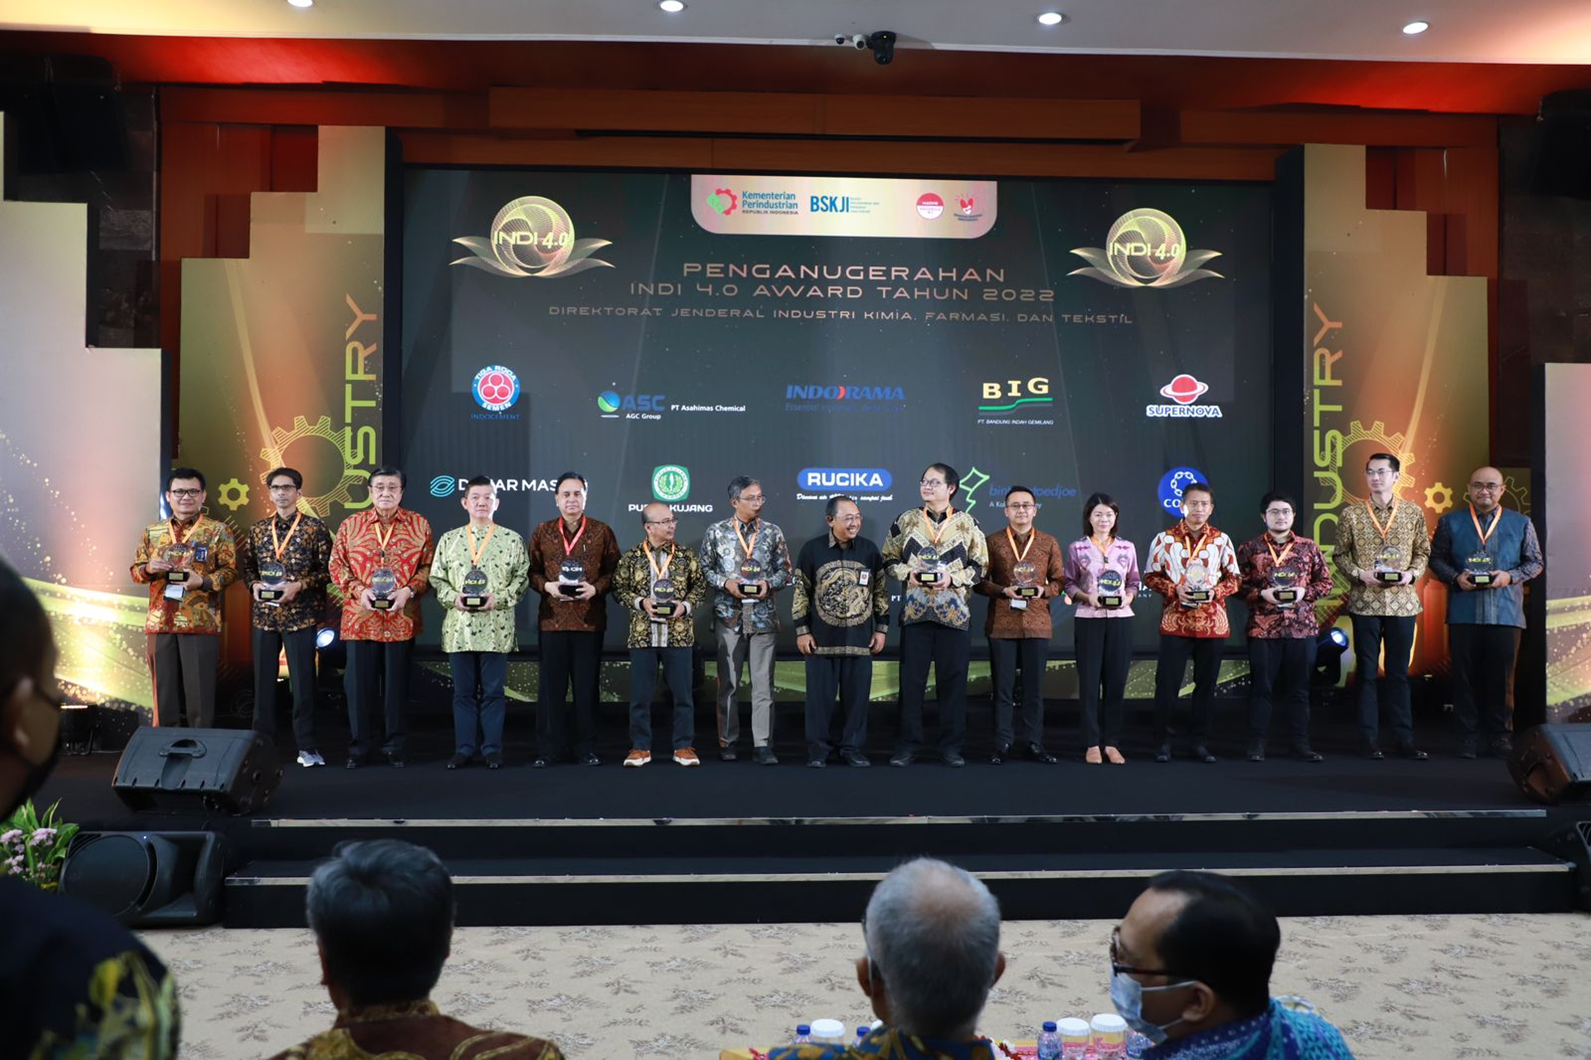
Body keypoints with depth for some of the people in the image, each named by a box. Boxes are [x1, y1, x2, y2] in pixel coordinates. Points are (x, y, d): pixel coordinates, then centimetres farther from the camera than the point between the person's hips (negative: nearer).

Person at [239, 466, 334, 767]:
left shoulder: (315, 528, -2)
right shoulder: (257, 529, 10)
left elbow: (327, 570, -4)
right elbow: (245, 566, 15)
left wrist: (299, 585, -16)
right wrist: (254, 584, -5)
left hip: (300, 615, -4)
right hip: (264, 615, 4)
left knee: (303, 681, -1)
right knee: (263, 679, 10)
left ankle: (307, 747, 7)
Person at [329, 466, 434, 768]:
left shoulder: (419, 525, 4)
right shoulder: (350, 525, 6)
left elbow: (428, 566, 4)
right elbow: (337, 565, 6)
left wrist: (408, 591, -11)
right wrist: (358, 590, -9)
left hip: (402, 618, -1)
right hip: (360, 617, 1)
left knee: (397, 683, 6)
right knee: (359, 683, 5)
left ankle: (396, 746, 17)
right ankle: (360, 746, 17)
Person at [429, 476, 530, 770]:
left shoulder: (512, 540, 5)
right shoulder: (449, 539, 10)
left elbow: (521, 578, 2)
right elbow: (436, 578, 9)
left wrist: (499, 599, -12)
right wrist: (453, 598, -8)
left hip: (496, 628, -2)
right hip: (459, 627, 2)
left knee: (493, 690, 2)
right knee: (463, 690, 7)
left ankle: (492, 748, 11)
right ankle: (464, 748, 15)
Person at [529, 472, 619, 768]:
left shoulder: (602, 532, 4)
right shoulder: (542, 532, 7)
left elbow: (614, 571, 4)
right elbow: (531, 572, 8)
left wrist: (596, 588, -14)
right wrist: (547, 586, -11)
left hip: (590, 619, -1)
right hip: (552, 618, 1)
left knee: (587, 685, 4)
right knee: (551, 685, 3)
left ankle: (585, 747, 14)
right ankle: (550, 747, 12)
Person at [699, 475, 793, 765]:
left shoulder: (773, 532, 5)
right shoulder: (716, 532, 1)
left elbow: (785, 570, 8)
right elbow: (703, 568, 4)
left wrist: (769, 583, -11)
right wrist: (725, 582, -12)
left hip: (763, 616, 1)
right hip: (729, 615, -1)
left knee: (763, 683, 1)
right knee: (728, 682, 6)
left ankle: (762, 745, 6)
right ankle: (727, 741, 17)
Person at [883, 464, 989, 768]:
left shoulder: (967, 523, 4)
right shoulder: (905, 520, 6)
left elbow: (980, 565, 5)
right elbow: (889, 559, 10)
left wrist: (953, 578, -10)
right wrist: (907, 573, -9)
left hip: (954, 613, 0)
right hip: (915, 612, 1)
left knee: (953, 679, 3)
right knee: (911, 679, 2)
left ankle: (951, 745, 13)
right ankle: (908, 744, 11)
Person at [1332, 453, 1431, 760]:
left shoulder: (1414, 513, 6)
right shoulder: (1351, 514, 2)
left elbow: (1423, 552, 9)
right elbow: (1339, 555, 4)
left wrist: (1411, 573, -10)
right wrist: (1360, 574, -12)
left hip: (1403, 601, 1)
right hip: (1365, 602, -1)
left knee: (1399, 672, 7)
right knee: (1367, 672, 4)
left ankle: (1404, 739, 13)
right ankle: (1370, 740, 10)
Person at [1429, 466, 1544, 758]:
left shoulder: (1521, 524, 10)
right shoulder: (1450, 523, 9)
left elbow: (1535, 562, 11)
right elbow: (1436, 558, 9)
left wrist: (1510, 576, -7)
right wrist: (1456, 577, -9)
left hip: (1506, 613, 0)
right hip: (1463, 613, 0)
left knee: (1502, 677, 3)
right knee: (1465, 676, 2)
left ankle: (1500, 735, 14)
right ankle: (1470, 735, 10)